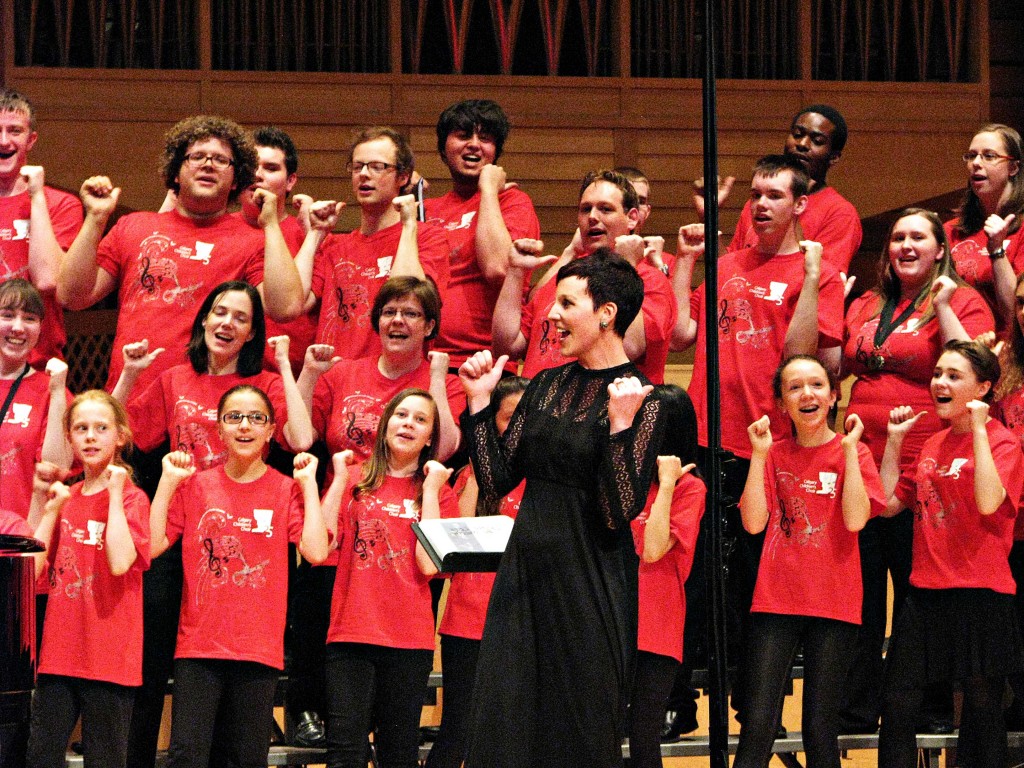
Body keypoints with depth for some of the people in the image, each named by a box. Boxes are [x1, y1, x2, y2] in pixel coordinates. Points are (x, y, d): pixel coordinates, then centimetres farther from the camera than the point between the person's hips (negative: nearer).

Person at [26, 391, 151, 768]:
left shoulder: (131, 498, -4)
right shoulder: (65, 497, 14)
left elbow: (120, 563, -22)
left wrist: (115, 495, -16)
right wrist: (51, 508, 3)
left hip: (108, 657, -6)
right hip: (59, 653, 6)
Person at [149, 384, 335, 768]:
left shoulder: (287, 489, 4)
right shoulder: (195, 484, 7)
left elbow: (316, 551, -10)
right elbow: (153, 545, -1)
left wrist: (308, 484, -5)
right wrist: (169, 481, -3)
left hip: (258, 648, 0)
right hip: (199, 645, 0)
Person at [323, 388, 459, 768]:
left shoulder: (438, 491, 8)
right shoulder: (357, 481, 11)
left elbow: (428, 565, -8)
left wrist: (430, 491, -5)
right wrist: (340, 480, -3)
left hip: (410, 637, 0)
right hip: (352, 632, 0)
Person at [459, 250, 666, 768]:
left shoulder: (639, 400, -10)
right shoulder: (547, 386, 8)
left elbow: (619, 513, -18)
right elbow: (497, 481, 6)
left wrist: (619, 426, -26)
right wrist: (479, 401, 2)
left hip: (590, 583, -6)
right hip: (526, 569, 6)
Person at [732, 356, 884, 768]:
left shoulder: (853, 452, 3)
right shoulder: (774, 453, 9)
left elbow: (856, 519, -13)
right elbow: (754, 522, -3)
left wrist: (849, 448, -12)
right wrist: (759, 454, -6)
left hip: (833, 603, -1)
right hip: (775, 599, 1)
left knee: (820, 731, 0)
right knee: (757, 726, -8)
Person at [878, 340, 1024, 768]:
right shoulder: (933, 444, 15)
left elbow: (989, 502, -25)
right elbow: (890, 503, 17)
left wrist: (978, 428, -21)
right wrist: (894, 441, 11)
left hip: (979, 594, -6)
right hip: (926, 592, 6)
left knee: (982, 708, 3)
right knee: (897, 708, 3)